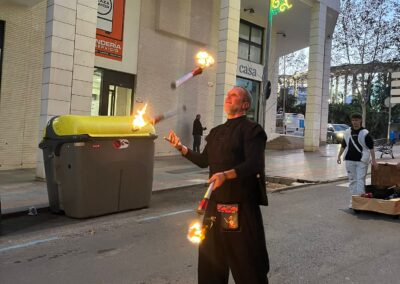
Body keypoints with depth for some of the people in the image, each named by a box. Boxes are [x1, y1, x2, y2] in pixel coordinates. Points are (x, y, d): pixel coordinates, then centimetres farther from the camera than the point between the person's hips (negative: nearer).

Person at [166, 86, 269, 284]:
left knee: (246, 260, 4)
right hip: (216, 200, 7)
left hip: (241, 202, -7)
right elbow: (203, 161, 20)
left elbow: (254, 164, -20)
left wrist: (227, 175, -33)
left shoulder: (252, 130, -8)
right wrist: (181, 147, 11)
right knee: (211, 254, 18)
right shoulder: (216, 132, 15)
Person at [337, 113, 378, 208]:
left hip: (362, 161, -4)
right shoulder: (347, 132, 9)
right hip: (350, 160, 4)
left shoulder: (365, 133, -4)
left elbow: (371, 147, -5)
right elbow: (343, 145, 18)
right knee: (352, 180, 10)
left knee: (360, 180, -7)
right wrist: (339, 156, 15)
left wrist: (373, 159, -9)